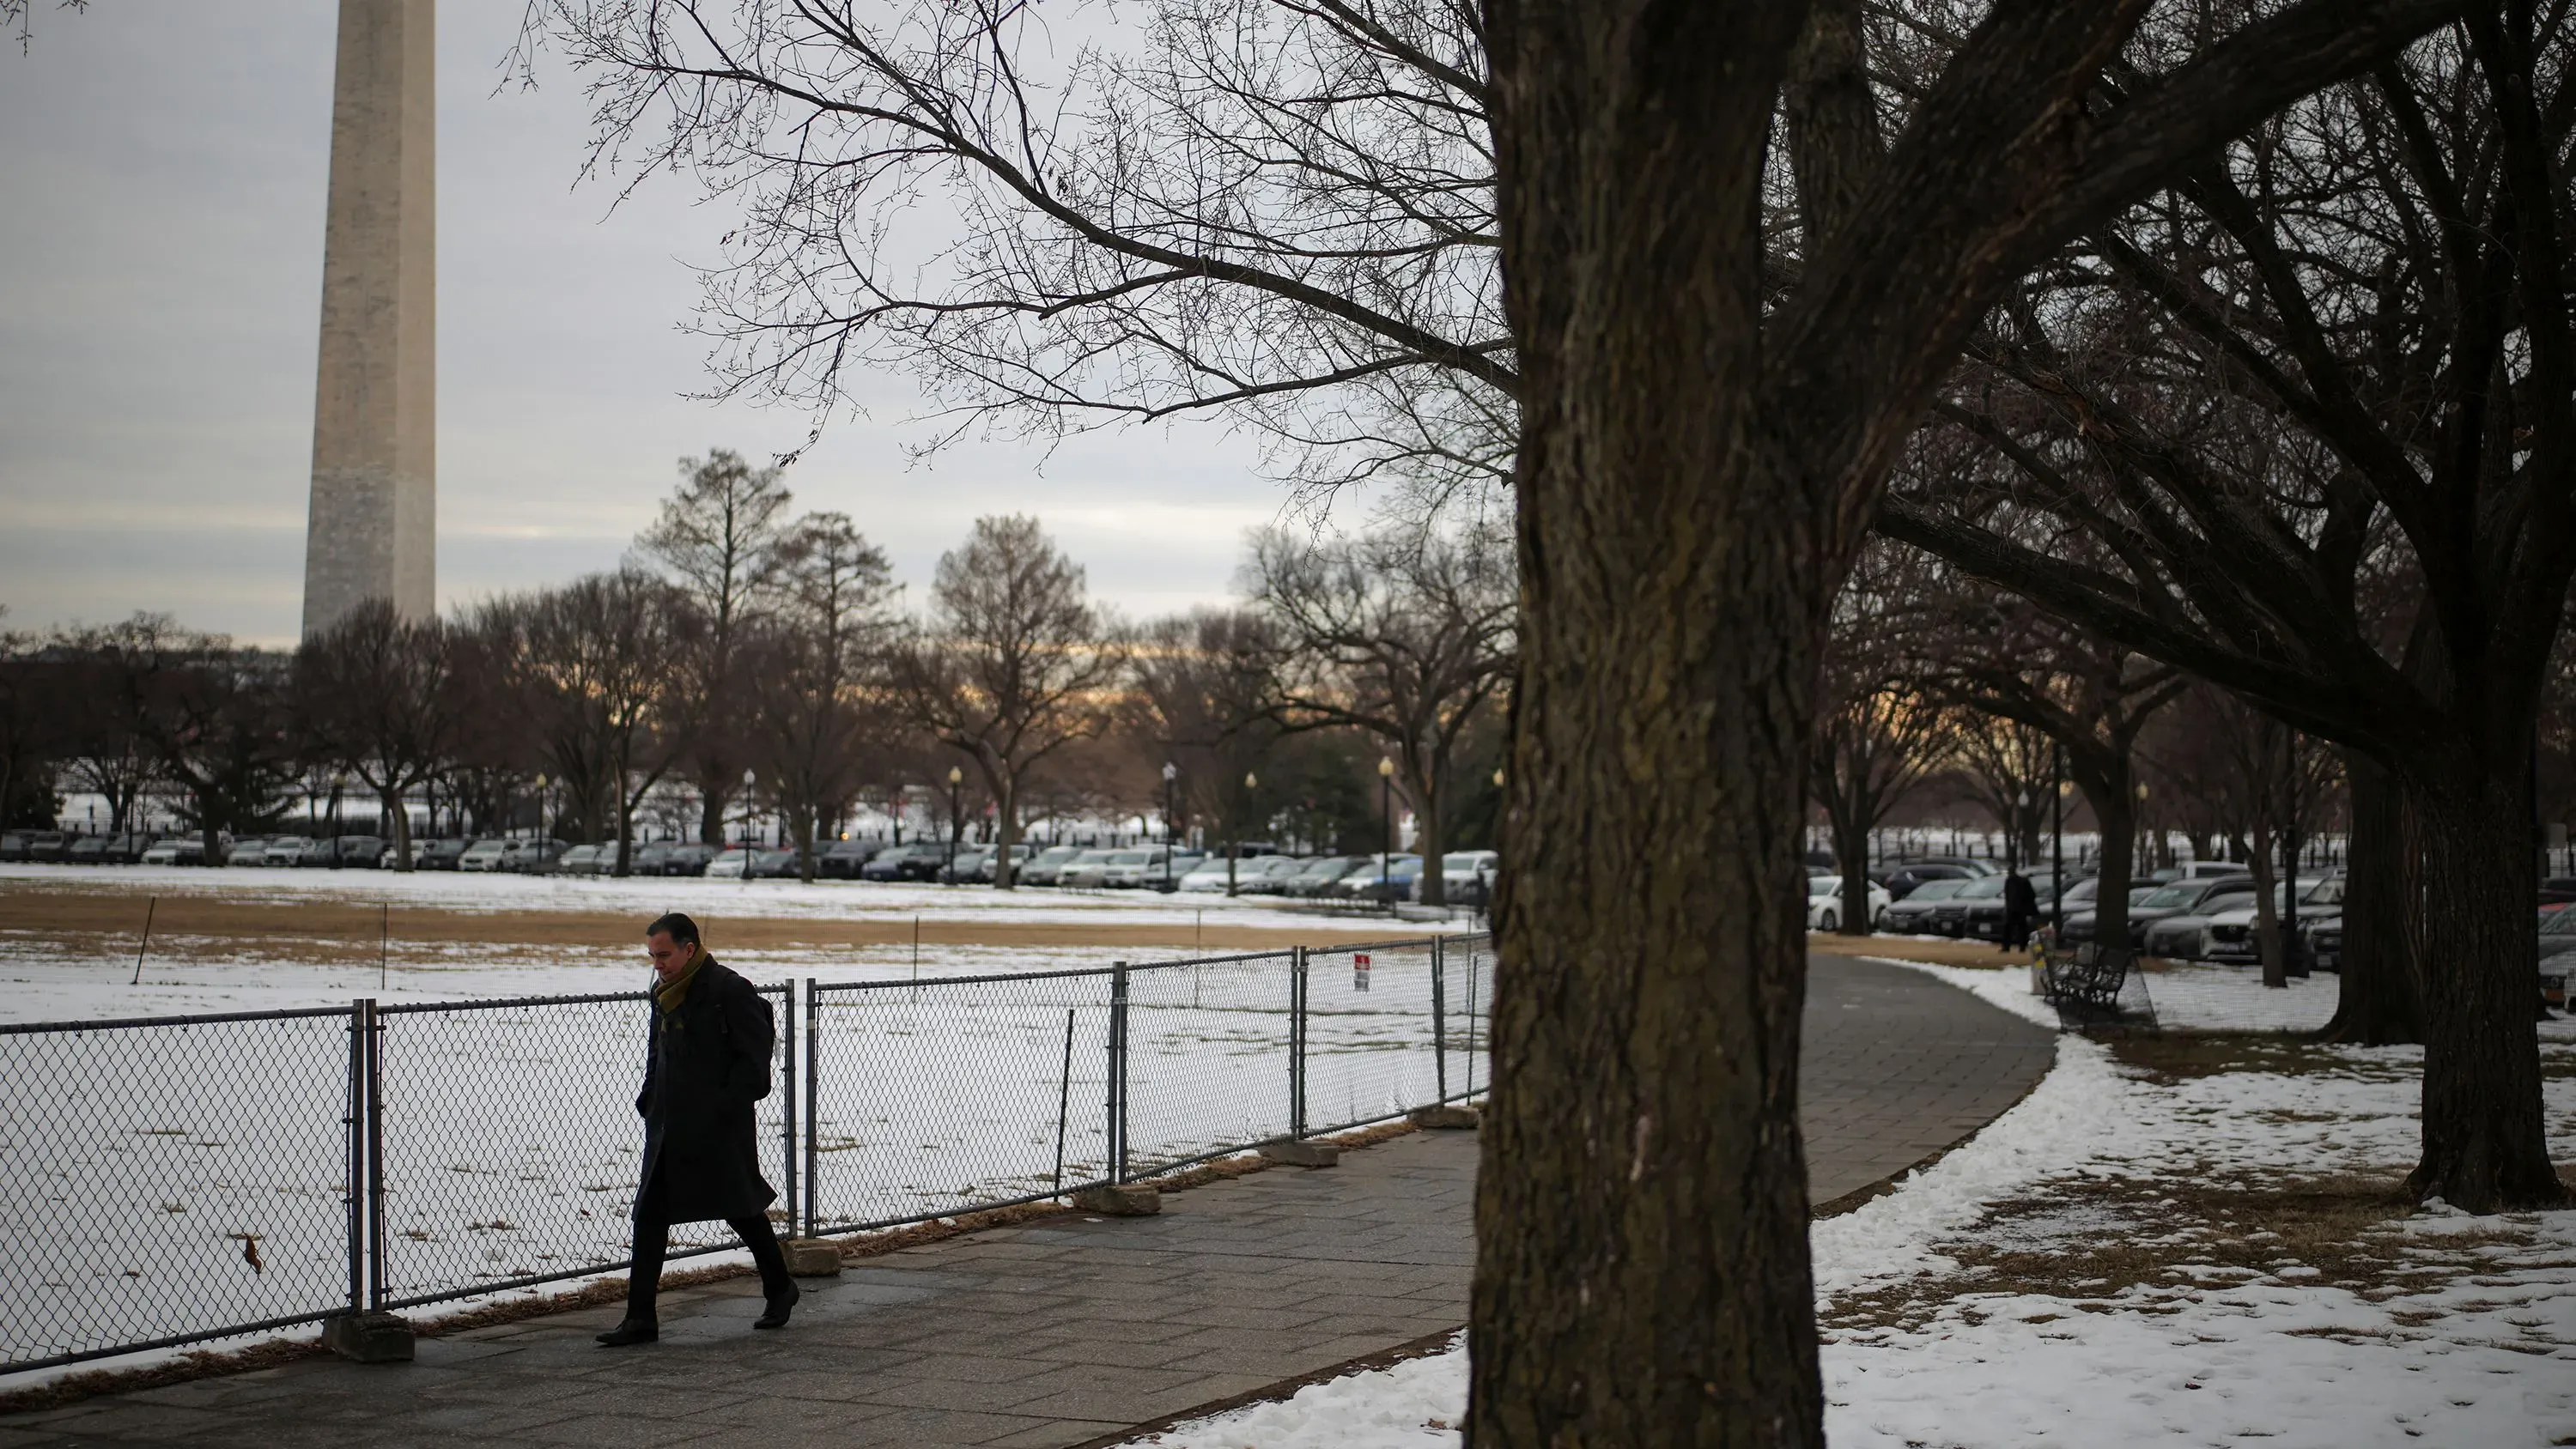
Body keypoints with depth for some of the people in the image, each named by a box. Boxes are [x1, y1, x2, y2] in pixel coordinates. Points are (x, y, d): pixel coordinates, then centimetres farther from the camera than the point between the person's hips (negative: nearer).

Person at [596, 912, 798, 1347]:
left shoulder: (730, 991, -13)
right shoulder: (664, 994, 11)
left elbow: (753, 1060, -15)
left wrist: (720, 1110, -20)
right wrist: (649, 1103, 11)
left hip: (722, 1131, -7)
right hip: (668, 1129, 7)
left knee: (742, 1209, 7)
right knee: (649, 1215, 1)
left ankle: (780, 1288, 29)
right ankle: (640, 1318, 3)